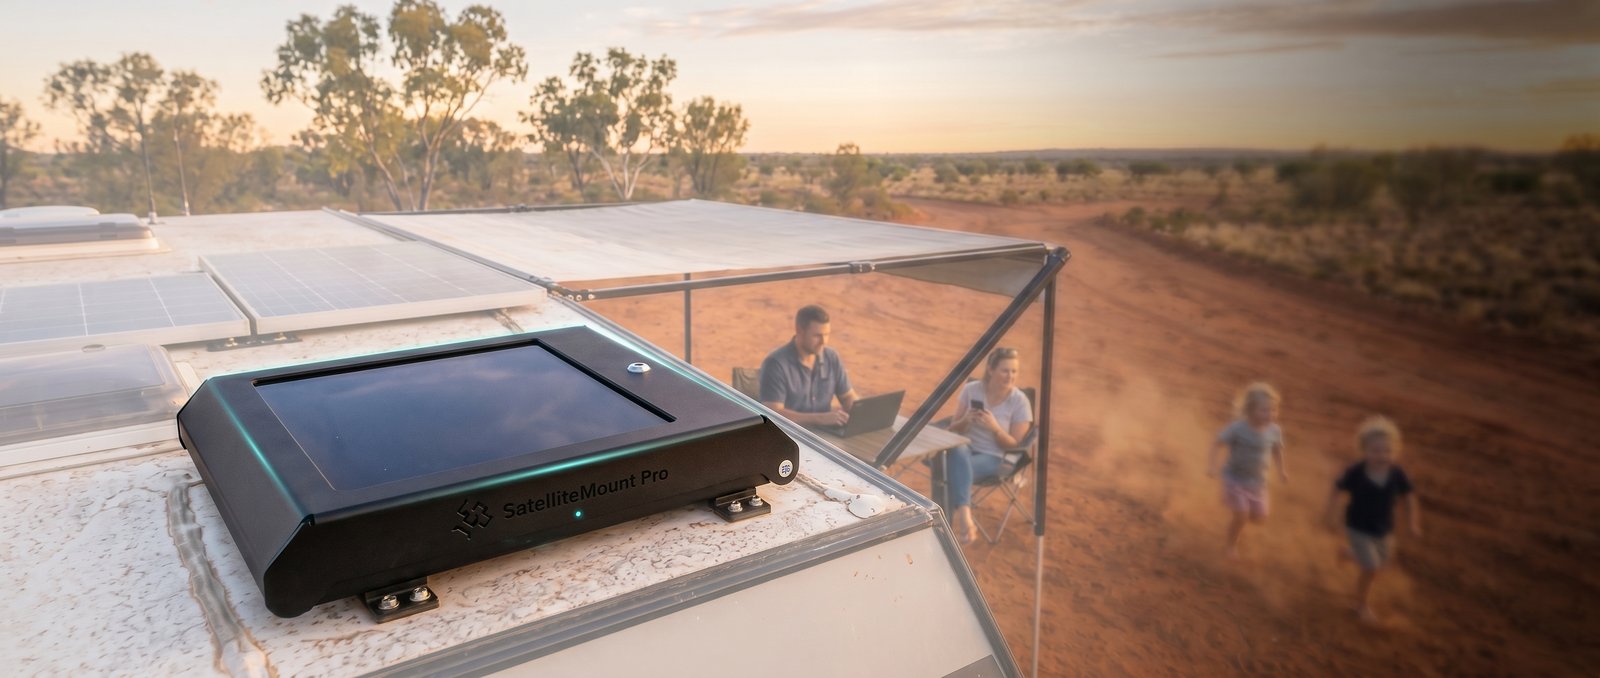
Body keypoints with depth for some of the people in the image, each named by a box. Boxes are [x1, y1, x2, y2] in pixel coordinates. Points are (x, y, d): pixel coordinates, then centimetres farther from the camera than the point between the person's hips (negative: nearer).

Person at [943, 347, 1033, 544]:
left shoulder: (1020, 402, -8)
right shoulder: (971, 389, -3)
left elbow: (1014, 445, -5)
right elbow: (953, 430, 5)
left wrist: (995, 428, -23)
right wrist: (965, 420, -18)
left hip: (992, 457, -2)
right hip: (965, 446, 2)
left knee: (956, 469, -35)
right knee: (958, 454, -38)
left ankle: (955, 519, -29)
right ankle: (964, 516, -47)